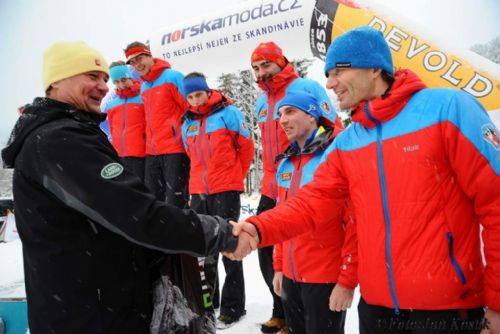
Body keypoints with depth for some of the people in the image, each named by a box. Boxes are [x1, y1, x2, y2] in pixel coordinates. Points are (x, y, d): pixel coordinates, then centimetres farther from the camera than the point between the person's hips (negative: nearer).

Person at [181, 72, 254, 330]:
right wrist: (199, 180, 12)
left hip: (226, 190, -5)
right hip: (198, 192, 5)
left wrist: (235, 176, 6)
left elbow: (246, 146, 0)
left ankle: (232, 306, 13)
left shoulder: (227, 113, -4)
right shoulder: (188, 122, 10)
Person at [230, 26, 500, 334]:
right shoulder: (346, 142, 6)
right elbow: (314, 201, 1)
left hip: (448, 305, -5)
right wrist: (258, 229, -17)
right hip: (376, 302, 5)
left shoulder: (447, 107, -10)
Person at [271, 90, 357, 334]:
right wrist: (278, 266, 14)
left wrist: (347, 279, -15)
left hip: (326, 278, -7)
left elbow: (356, 222, -16)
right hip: (290, 277, 7)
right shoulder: (286, 162, 9)